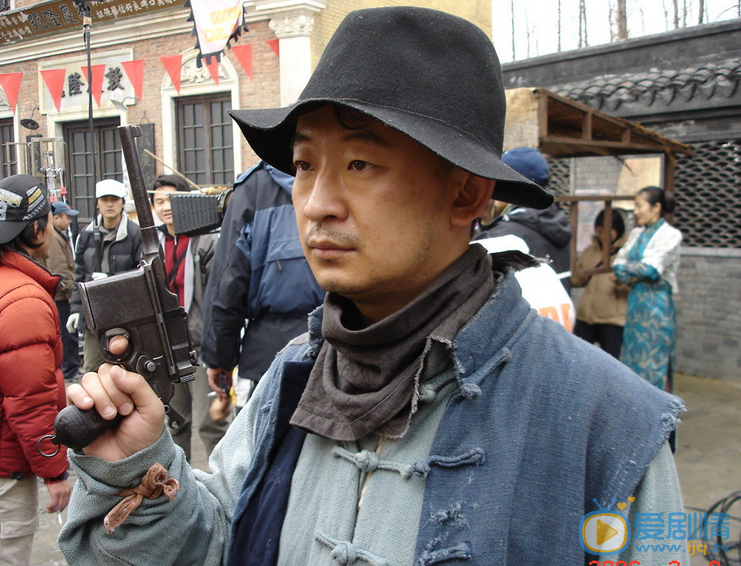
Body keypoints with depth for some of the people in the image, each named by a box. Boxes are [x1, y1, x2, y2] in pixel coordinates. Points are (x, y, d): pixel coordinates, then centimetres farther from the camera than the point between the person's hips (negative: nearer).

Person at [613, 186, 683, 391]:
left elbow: (651, 269, -17)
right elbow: (619, 262, 9)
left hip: (656, 302, -7)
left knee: (655, 358, -3)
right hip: (635, 301, 7)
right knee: (633, 356, 9)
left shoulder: (670, 235, -7)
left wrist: (625, 268, -2)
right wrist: (629, 277, -10)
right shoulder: (637, 233, 13)